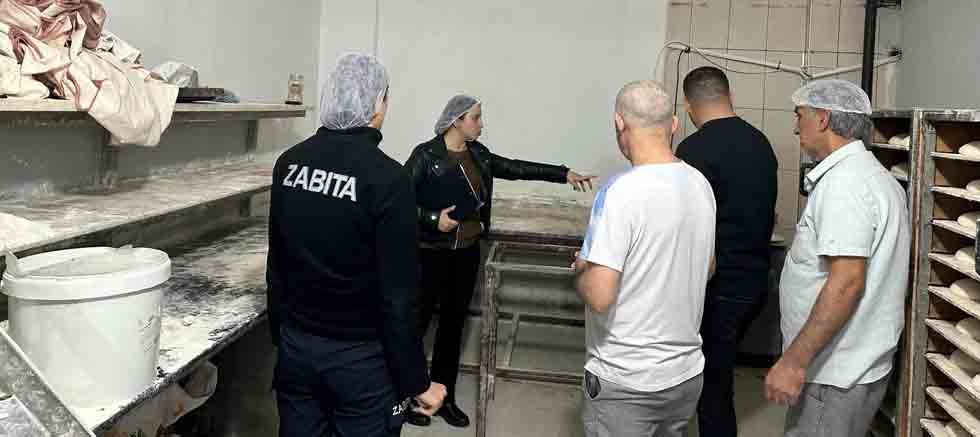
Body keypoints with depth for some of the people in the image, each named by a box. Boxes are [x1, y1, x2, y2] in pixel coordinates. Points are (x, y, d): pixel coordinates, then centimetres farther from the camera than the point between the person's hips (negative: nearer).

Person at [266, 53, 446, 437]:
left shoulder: (289, 162, -1)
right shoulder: (386, 178, -19)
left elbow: (276, 265, 8)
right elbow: (399, 295, -18)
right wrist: (416, 382, -8)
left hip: (296, 346, 6)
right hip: (359, 357, -5)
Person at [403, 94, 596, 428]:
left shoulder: (477, 153, 7)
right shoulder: (426, 155, -12)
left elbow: (514, 168, 8)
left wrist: (563, 173, 4)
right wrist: (433, 220, -24)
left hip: (467, 251, 7)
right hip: (431, 253, -7)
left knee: (453, 323, 13)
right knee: (418, 322, 2)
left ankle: (445, 397, 25)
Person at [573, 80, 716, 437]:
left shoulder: (622, 192, -23)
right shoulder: (700, 184, 0)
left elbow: (599, 297, -25)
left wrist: (580, 271, -5)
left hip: (626, 383, -7)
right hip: (687, 372, 7)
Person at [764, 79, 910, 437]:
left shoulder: (842, 183, -19)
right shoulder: (877, 176, 14)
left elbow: (847, 282, -27)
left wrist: (794, 361, -25)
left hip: (836, 375, -10)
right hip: (859, 365, 10)